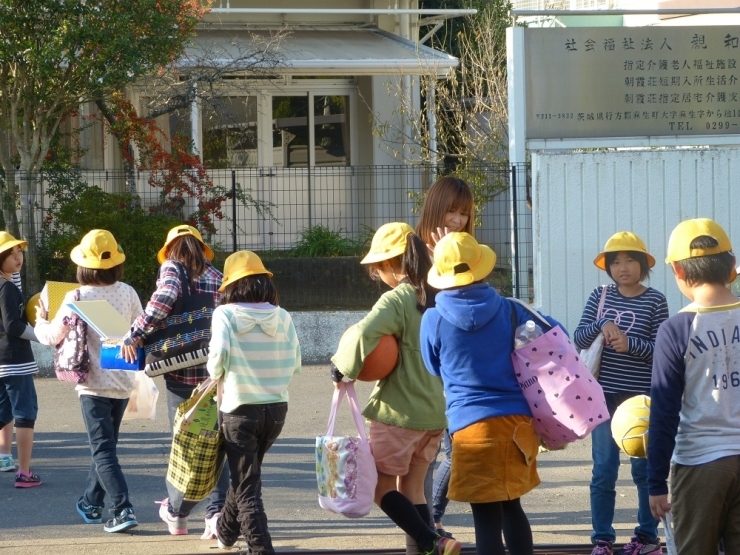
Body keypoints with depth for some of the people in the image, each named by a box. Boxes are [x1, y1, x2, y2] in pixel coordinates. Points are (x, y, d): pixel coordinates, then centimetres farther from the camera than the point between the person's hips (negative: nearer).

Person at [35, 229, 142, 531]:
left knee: (103, 451, -5)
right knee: (104, 446, 20)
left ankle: (123, 510, -16)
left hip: (95, 384, -5)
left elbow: (53, 336, -9)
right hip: (123, 382, 5)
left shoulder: (77, 298, -15)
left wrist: (40, 321, 11)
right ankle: (91, 504, 32)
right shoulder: (128, 293, -2)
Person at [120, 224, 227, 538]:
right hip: (216, 369, 3)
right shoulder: (217, 277, 9)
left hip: (182, 370, -3)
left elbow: (166, 297, -22)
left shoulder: (171, 268, -1)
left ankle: (177, 513, 16)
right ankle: (217, 511, -4)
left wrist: (136, 334, -17)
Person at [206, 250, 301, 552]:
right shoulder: (282, 317, 1)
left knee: (247, 486, 3)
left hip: (240, 408, -4)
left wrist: (216, 374, 0)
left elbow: (219, 354, -21)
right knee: (248, 473, 26)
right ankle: (225, 530, 44)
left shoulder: (226, 314, -9)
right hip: (277, 407, 5)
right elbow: (294, 364, 1)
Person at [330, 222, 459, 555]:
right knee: (412, 488, 16)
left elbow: (364, 333, -30)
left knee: (381, 487, 3)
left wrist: (344, 368, -16)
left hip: (400, 411, -7)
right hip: (437, 411, 7)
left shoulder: (397, 299, -16)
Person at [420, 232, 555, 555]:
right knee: (511, 505, 20)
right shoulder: (508, 311, 3)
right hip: (517, 422, 3)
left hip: (471, 425, -3)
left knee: (487, 516, -1)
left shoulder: (434, 320, -2)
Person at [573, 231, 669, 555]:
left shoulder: (655, 301, -4)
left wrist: (630, 343, -23)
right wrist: (601, 326, -20)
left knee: (644, 468, 8)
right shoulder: (601, 297, 4)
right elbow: (578, 340, -2)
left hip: (643, 396, -2)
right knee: (603, 470, 3)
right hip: (605, 395, 2)